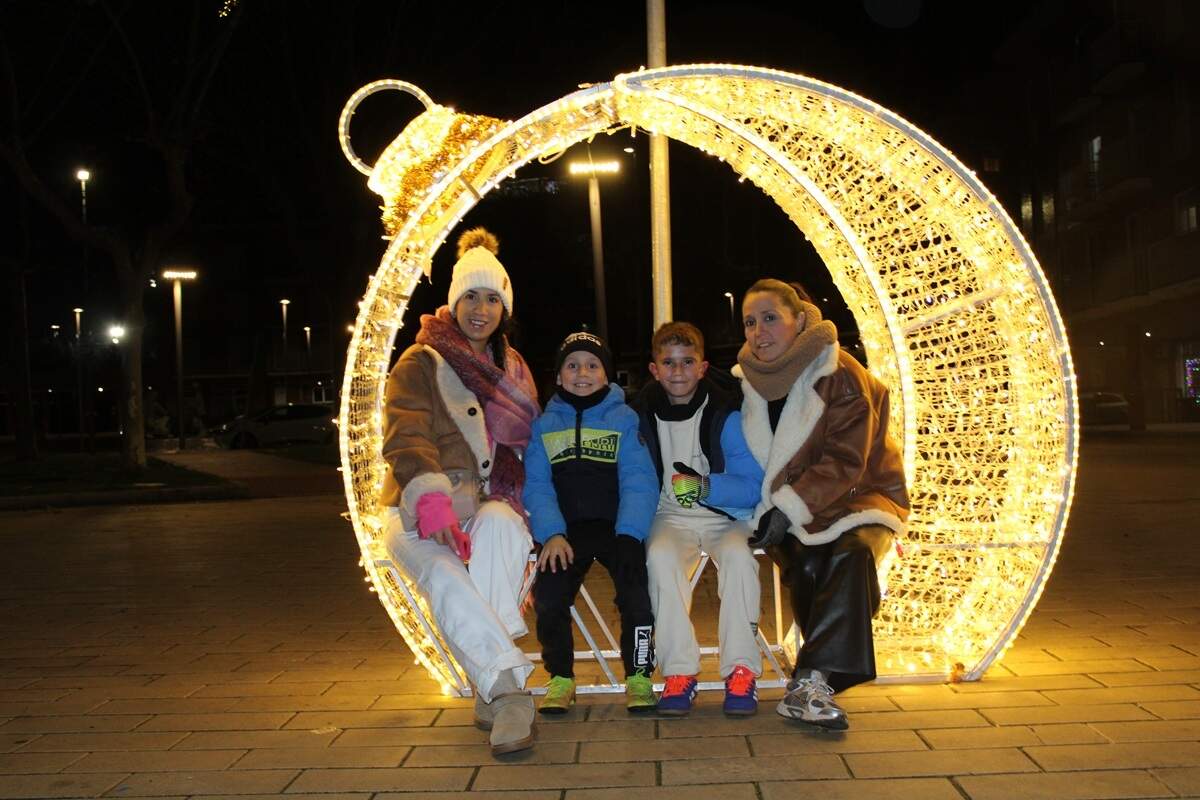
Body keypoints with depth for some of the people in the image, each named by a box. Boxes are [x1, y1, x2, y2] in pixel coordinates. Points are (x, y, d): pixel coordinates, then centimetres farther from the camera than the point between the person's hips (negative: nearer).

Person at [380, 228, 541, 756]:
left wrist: (511, 496, -2)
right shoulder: (420, 364, 4)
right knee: (444, 575, -36)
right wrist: (433, 501, -30)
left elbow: (527, 444, 21)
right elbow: (405, 438, -12)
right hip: (420, 512, -3)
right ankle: (508, 687, -41)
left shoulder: (514, 370, 20)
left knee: (501, 526, -35)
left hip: (488, 505, 3)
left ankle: (489, 690, -38)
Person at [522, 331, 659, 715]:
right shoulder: (544, 424, 12)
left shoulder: (625, 419, 6)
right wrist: (552, 534, -15)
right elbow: (538, 486, 3)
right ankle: (560, 677, -2)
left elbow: (639, 482, -4)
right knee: (549, 591, -24)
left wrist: (628, 535, -19)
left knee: (636, 586, -28)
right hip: (567, 529, 1)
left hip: (616, 525, -1)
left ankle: (638, 676, -9)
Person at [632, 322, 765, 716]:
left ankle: (741, 669, -24)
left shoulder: (726, 414, -5)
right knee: (659, 555, -31)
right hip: (670, 516, 1)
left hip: (725, 513, -1)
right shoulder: (642, 416, 3)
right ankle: (678, 671, -26)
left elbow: (753, 486, -10)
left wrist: (707, 487, -27)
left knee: (738, 554, -33)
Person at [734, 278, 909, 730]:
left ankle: (809, 683, -35)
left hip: (857, 494, -3)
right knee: (806, 566, -28)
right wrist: (771, 508, -6)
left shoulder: (841, 376, -12)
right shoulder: (747, 380, 4)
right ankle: (820, 681, -24)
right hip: (788, 509, 3)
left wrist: (789, 508, -24)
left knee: (852, 554, -33)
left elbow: (844, 463, -17)